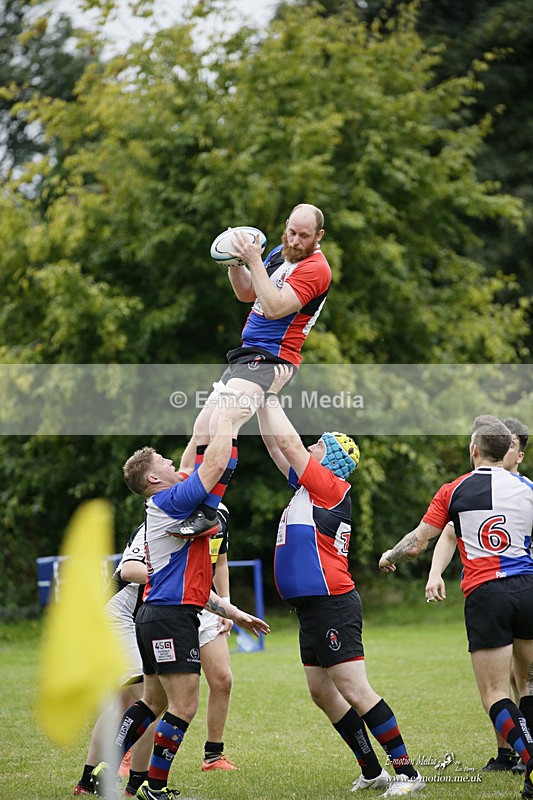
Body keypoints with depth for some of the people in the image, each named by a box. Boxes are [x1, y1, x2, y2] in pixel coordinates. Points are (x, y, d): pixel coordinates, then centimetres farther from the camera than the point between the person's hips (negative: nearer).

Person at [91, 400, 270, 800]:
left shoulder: (167, 512, 21)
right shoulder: (170, 502, -10)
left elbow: (191, 581, 25)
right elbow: (216, 464, -19)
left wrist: (233, 613, 25)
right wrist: (226, 422, -3)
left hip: (158, 615, 10)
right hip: (170, 618, -10)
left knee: (153, 703, 16)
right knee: (183, 707, -6)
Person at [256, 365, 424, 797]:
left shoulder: (330, 486, -9)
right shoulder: (310, 487, 15)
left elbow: (287, 442, -12)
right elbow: (277, 443, 21)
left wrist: (270, 396, -2)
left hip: (332, 605, -10)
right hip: (313, 607, 10)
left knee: (355, 690, -11)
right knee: (322, 691, 12)